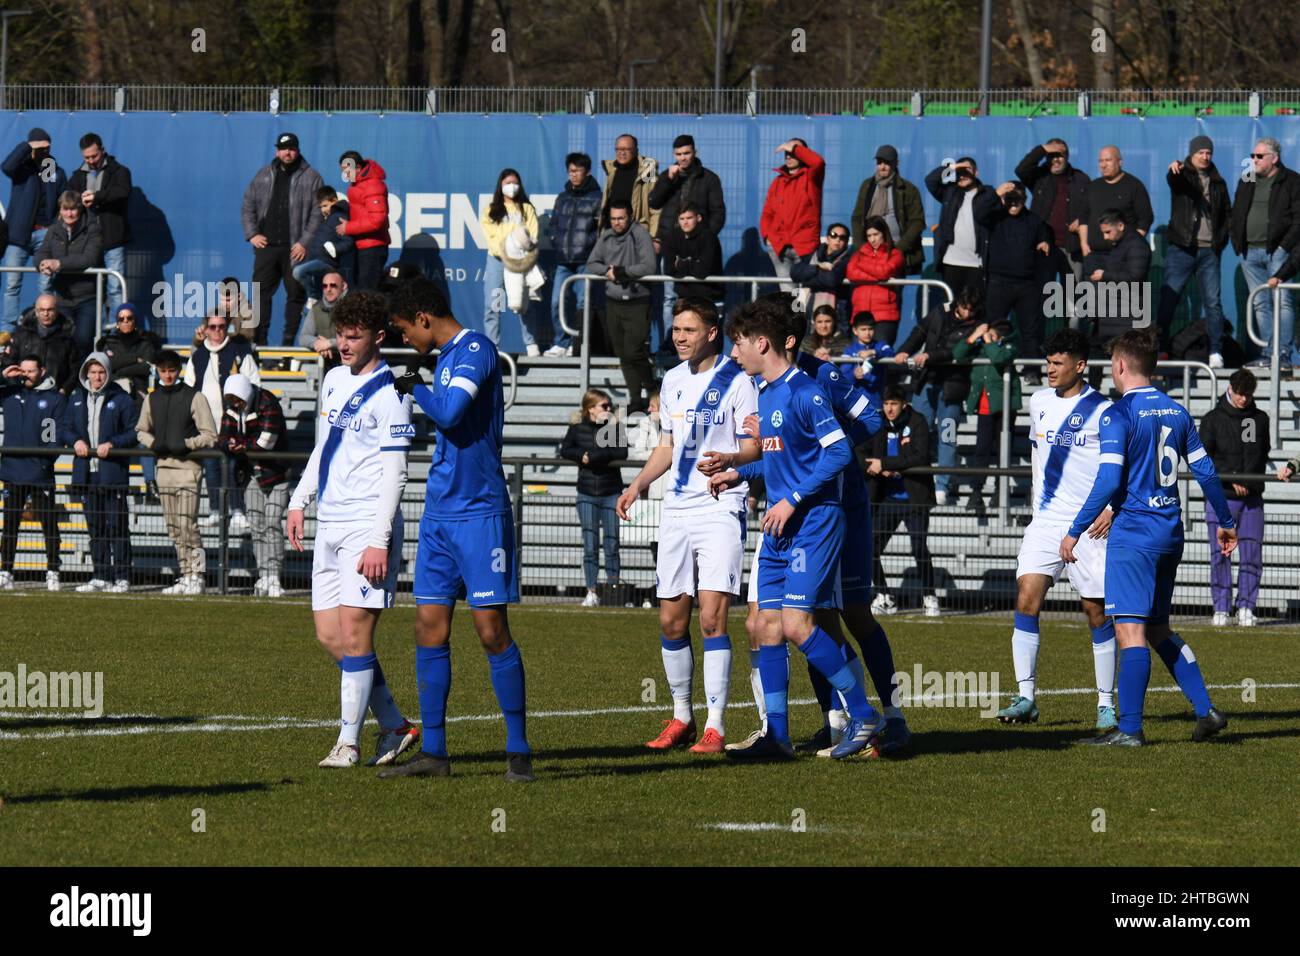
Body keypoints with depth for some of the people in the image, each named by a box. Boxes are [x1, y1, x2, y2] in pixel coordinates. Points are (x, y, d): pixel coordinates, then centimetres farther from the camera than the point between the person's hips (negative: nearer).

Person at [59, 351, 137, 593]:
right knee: (95, 527, 9)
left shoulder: (121, 400, -2)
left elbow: (135, 433, -4)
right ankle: (101, 576, 14)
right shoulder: (77, 399, 14)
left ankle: (122, 577, -5)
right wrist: (75, 441, -4)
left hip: (113, 472, -5)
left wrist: (112, 444, -16)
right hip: (87, 472, 5)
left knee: (117, 525, -6)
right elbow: (64, 429, 17)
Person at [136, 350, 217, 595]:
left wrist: (187, 444, -16)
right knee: (174, 528, 7)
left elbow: (210, 436, -3)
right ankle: (185, 576, 12)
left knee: (187, 525, -13)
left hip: (188, 466, -6)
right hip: (164, 467, 6)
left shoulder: (194, 397, -2)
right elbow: (141, 430, 23)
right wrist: (153, 443, 2)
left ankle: (197, 576, -9)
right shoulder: (152, 399, 14)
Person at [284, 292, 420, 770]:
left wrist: (380, 541, -19)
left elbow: (394, 474, -14)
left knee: (354, 633, -10)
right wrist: (299, 501, 20)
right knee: (330, 636, 6)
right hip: (329, 524, 8)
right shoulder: (334, 380, 14)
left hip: (367, 526, -8)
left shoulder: (388, 397, -11)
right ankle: (395, 726, 17)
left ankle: (349, 742, -4)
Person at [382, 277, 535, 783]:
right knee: (429, 627, 5)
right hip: (439, 513, 9)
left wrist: (416, 388, -6)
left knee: (491, 630, -7)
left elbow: (450, 413, -23)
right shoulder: (446, 358, 17)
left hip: (480, 513, -9)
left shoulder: (476, 349, -11)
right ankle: (432, 751, 8)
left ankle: (519, 751, -2)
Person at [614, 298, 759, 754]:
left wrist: (728, 460, -26)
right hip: (677, 510, 6)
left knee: (712, 617, -13)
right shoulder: (672, 381, 14)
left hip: (721, 508, -6)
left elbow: (753, 447, -6)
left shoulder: (736, 381, -6)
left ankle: (716, 726, -10)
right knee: (671, 620, 6)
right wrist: (638, 484, 12)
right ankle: (681, 717, 19)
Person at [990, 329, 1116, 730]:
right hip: (1045, 523, 4)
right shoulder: (1039, 402, 9)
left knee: (1097, 612, 0)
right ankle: (1025, 698, -8)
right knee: (1026, 598, -11)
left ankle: (1106, 704, 10)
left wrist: (1113, 509, -12)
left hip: (1089, 527, -4)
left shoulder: (1103, 411, -7)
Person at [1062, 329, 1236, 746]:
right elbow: (1205, 471, 15)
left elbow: (1108, 481, -17)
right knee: (1158, 630, 17)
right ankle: (1206, 711, 11)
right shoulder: (1177, 411, 11)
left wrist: (1074, 531, -11)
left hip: (1133, 535, -7)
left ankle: (1130, 728, -9)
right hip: (1170, 534, 7)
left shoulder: (1119, 415, -11)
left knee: (1131, 630, -7)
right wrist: (1226, 522, 26)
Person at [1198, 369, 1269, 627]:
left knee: (1252, 555, -4)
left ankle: (1246, 606, 4)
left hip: (1252, 499, 2)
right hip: (1221, 498, -2)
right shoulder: (1213, 419, 1)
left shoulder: (1260, 419, 11)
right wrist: (1231, 480, -12)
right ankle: (1221, 608, 2)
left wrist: (1250, 483, 5)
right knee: (1221, 555, -4)